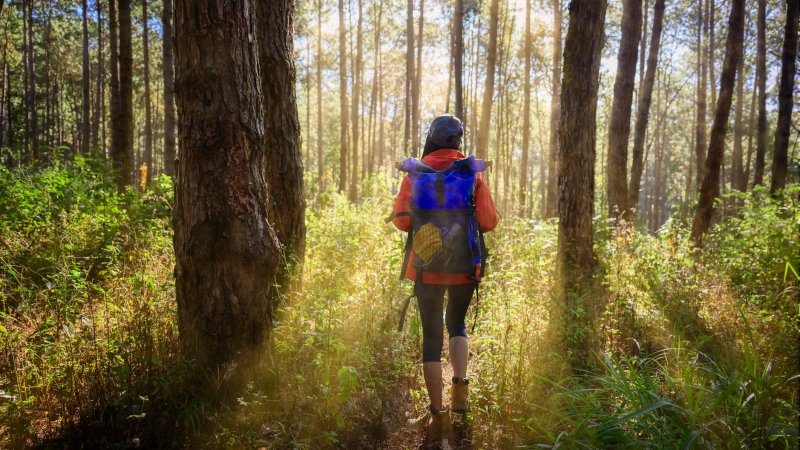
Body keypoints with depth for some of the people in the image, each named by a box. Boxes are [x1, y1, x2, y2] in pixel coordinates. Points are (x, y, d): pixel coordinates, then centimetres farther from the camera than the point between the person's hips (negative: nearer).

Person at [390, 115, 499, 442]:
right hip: (465, 266, 1)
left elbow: (401, 219, -11)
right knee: (457, 324, 25)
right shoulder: (472, 173, -2)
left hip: (428, 267, -1)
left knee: (431, 336, 8)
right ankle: (460, 387, 10)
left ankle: (439, 415, 9)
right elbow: (489, 221, -7)